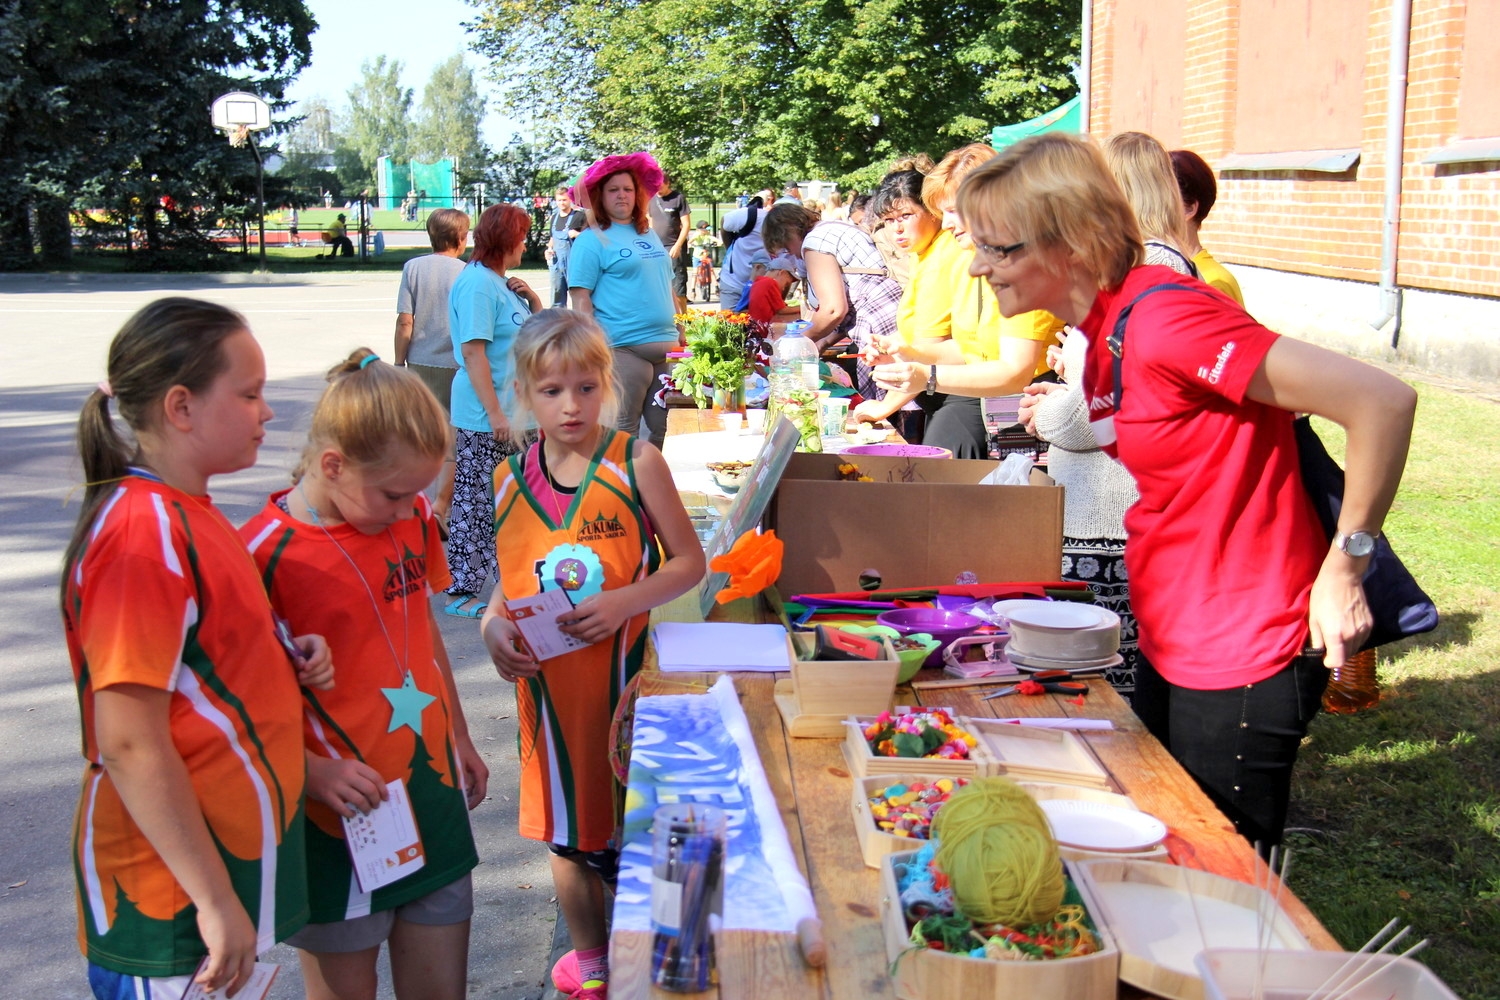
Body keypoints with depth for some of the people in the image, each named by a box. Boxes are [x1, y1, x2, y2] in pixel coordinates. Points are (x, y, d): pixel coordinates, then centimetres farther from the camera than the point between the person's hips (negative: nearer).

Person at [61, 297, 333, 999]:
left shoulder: (187, 514, 8)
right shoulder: (145, 533, -21)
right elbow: (129, 743, -24)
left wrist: (285, 662, 2)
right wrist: (216, 900, -22)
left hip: (233, 848, 9)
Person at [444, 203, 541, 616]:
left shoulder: (499, 282, 14)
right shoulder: (477, 283, -16)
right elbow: (473, 352, -22)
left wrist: (531, 298, 5)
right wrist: (495, 412, -24)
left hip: (508, 410, 10)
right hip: (483, 416, -10)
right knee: (474, 500, -3)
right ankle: (461, 591, 3)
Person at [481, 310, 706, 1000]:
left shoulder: (637, 463, -10)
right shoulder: (512, 477, 1)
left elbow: (688, 561, -6)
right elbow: (510, 576, 10)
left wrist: (623, 601, -21)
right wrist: (493, 624, -10)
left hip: (624, 671, -4)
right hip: (546, 679, 4)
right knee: (568, 830, 18)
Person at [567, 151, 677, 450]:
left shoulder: (649, 234, 18)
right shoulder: (592, 240, -2)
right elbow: (581, 298, -9)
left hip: (666, 347, 7)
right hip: (623, 350, -7)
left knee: (665, 431, 10)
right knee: (621, 435, -2)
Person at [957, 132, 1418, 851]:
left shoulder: (1161, 319, -24)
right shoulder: (1106, 321, 4)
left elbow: (1381, 401, -26)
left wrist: (1342, 569, -19)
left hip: (1243, 658, -9)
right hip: (1171, 642, 9)